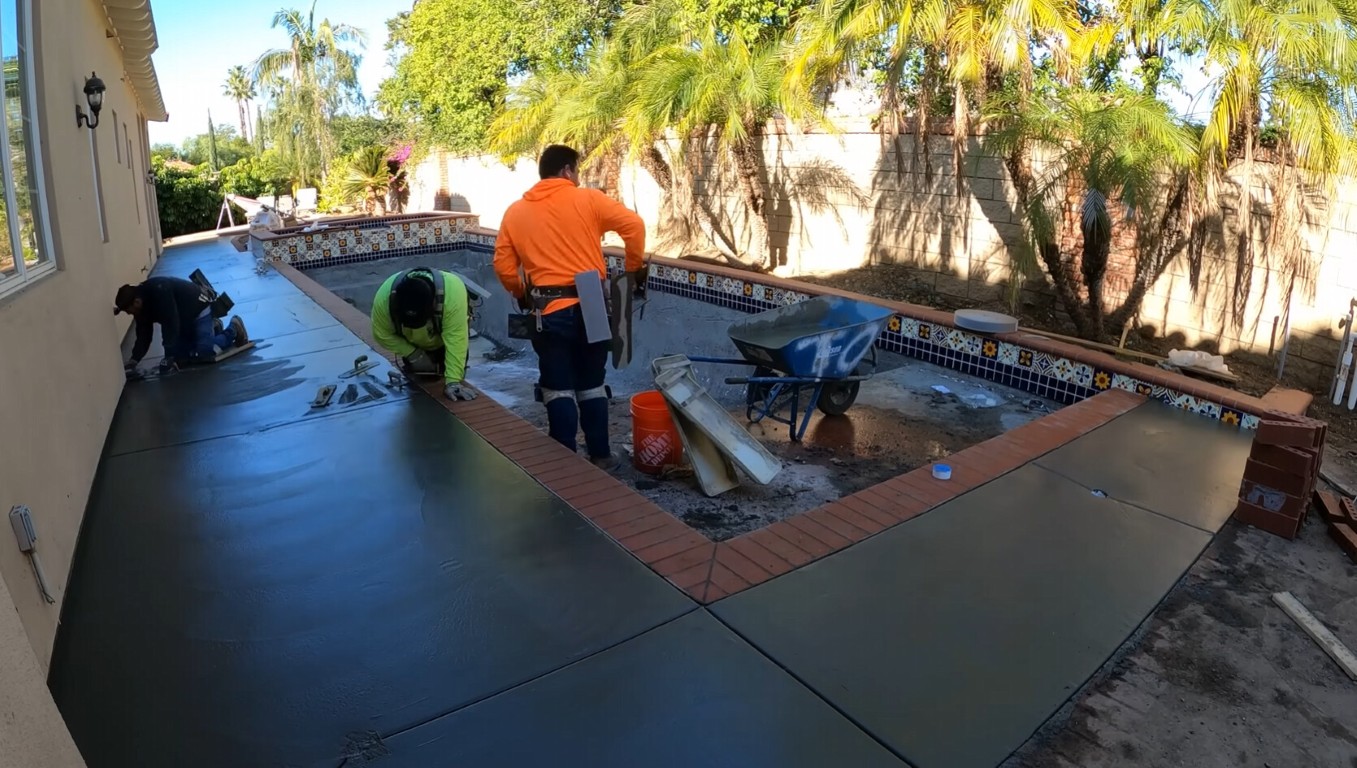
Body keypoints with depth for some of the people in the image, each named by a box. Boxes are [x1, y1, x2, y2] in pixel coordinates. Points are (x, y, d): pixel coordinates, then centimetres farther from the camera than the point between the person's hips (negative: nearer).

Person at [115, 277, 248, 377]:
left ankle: (233, 329, 0)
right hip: (185, 317, 9)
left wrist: (169, 356, -34)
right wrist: (134, 360, -20)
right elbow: (144, 336, -7)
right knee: (180, 354, 3)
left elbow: (170, 324, -36)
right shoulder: (142, 306, -8)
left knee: (204, 351, -22)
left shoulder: (159, 291, -35)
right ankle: (213, 328, 18)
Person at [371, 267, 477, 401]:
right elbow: (383, 335, -20)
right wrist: (413, 354, -25)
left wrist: (453, 381, -45)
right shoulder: (384, 297, -38)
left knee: (457, 377, -2)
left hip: (448, 331, -1)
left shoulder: (452, 292, -46)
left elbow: (455, 339, -42)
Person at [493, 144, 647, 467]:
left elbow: (503, 265, 7)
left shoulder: (515, 212, 8)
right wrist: (635, 267, 7)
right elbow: (634, 225, -6)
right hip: (592, 306, 0)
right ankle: (600, 455, 22)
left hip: (549, 311, 0)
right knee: (592, 384, 16)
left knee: (558, 389, 8)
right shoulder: (588, 199, 1)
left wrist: (523, 295, 22)